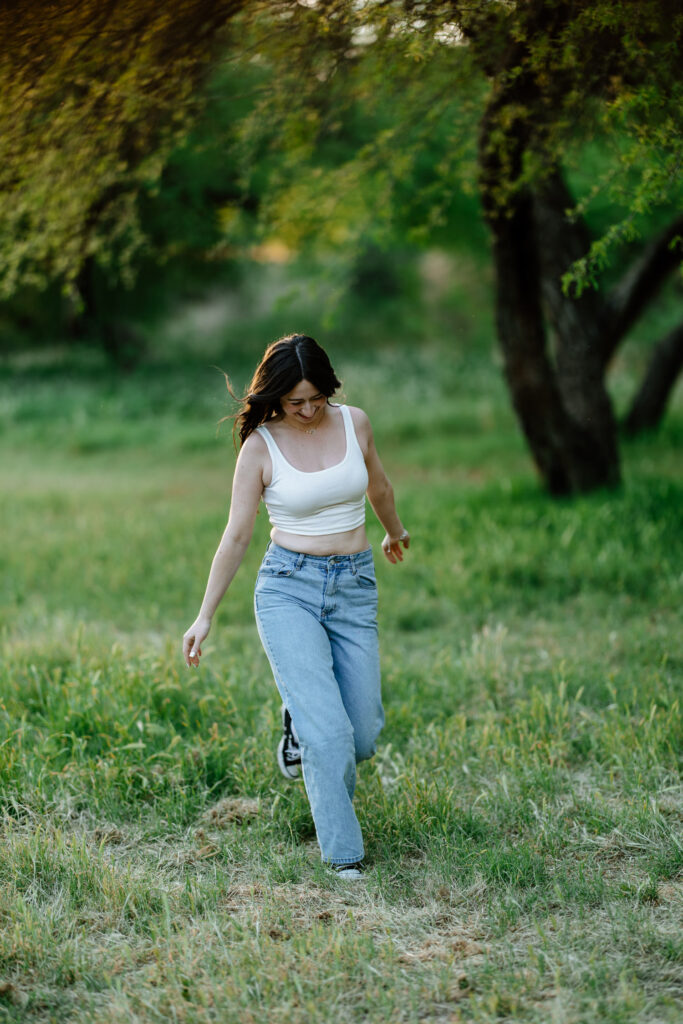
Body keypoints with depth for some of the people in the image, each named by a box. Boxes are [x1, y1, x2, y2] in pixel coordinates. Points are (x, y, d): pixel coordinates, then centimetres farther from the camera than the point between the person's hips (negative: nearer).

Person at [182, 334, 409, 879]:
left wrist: (395, 532, 39)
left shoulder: (354, 422, 2)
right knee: (329, 730, -14)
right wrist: (205, 616, 1)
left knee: (363, 736, 3)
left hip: (355, 585, 4)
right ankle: (344, 853, 0)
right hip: (288, 585, -4)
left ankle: (299, 726, 36)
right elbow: (237, 535, -1)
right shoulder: (260, 447, -7)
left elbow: (379, 487, 22)